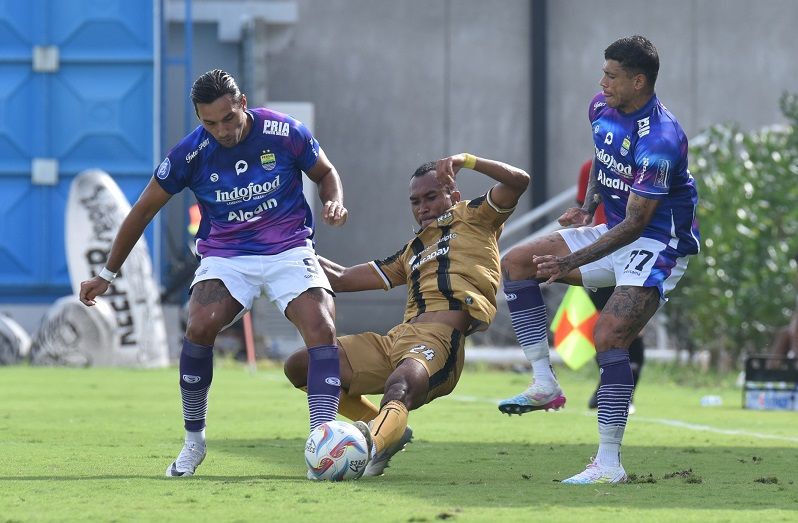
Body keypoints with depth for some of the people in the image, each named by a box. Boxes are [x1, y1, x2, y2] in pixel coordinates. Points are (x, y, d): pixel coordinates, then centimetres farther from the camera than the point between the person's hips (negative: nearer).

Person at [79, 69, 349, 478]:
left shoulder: (285, 133, -11)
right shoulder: (191, 153, -10)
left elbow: (326, 173, 9)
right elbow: (143, 210, 4)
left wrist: (335, 202, -15)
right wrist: (108, 274, 10)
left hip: (289, 250, 0)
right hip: (226, 256, 0)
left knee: (321, 327, -25)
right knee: (200, 326, -26)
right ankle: (193, 440, -7)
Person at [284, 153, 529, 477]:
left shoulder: (471, 217, 18)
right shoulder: (411, 253, 33)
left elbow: (518, 181, 2)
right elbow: (341, 280, 33)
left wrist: (464, 160, -1)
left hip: (439, 340, -8)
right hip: (397, 338, 8)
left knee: (399, 386, -40)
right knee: (299, 366, 4)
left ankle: (373, 442, -71)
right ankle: (388, 429, 3)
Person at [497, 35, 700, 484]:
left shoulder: (660, 140, -28)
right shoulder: (602, 108, -1)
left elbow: (635, 223, -28)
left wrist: (570, 263, -31)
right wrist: (588, 207, 6)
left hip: (658, 245, -9)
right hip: (614, 233, 9)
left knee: (609, 336, -26)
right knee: (516, 263, 4)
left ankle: (610, 464, -22)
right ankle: (544, 383, 1)